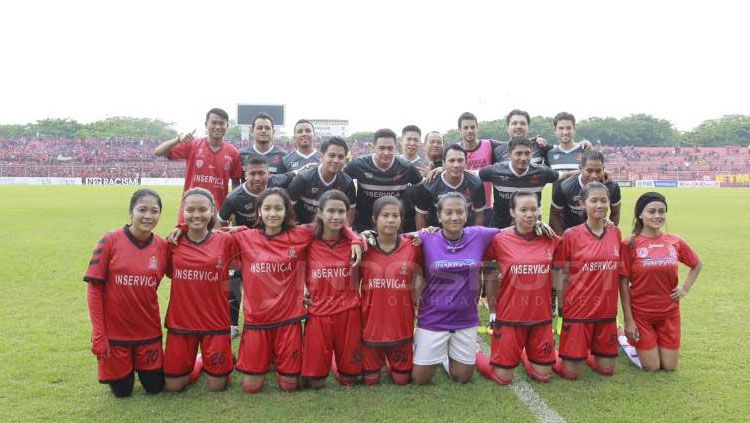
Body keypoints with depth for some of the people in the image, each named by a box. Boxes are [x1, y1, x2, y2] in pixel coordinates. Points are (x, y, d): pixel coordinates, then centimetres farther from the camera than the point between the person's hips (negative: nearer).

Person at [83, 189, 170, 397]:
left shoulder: (163, 247, -5)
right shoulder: (110, 241, -12)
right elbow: (94, 289, -10)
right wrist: (98, 335, -11)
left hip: (148, 331, 2)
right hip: (114, 331, -2)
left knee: (155, 387, 11)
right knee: (122, 391, 10)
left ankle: (142, 364, 41)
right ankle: (124, 366, 42)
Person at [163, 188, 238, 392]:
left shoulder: (226, 241, -5)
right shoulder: (174, 242, -1)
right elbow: (169, 271, 7)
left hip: (215, 322, -1)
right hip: (180, 322, 2)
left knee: (217, 385, 4)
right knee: (173, 385, 7)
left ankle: (226, 360, 35)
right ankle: (194, 363, 36)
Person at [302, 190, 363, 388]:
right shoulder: (309, 245, -2)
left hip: (349, 315, 0)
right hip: (318, 315, 0)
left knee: (349, 379, 9)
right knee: (315, 381, 4)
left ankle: (342, 369, 40)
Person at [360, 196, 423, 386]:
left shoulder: (413, 247, -8)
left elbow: (420, 275, 8)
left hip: (402, 327, 1)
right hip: (371, 326, 0)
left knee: (401, 379, 14)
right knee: (370, 381, 12)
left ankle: (393, 361, 44)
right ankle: (375, 361, 43)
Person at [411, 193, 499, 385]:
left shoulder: (479, 236, -5)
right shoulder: (426, 239, -10)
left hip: (466, 319, 2)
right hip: (433, 319, -2)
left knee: (463, 377, 16)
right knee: (419, 379, 9)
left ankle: (450, 354, 46)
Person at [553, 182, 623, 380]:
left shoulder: (615, 234, 4)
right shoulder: (571, 235, -8)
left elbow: (619, 271, 13)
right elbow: (562, 275, -3)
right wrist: (562, 308, -5)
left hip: (607, 312, 4)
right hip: (578, 310, -4)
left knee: (607, 370, 11)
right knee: (571, 373, -1)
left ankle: (588, 353, 39)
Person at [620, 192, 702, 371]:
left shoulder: (675, 242, -1)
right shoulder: (630, 244, -12)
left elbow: (697, 264, 19)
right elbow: (624, 283, -10)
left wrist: (685, 287, 5)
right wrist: (628, 320, -11)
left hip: (669, 313, 4)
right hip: (641, 313, -4)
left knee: (669, 367, 10)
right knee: (652, 367, 3)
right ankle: (629, 338, 28)